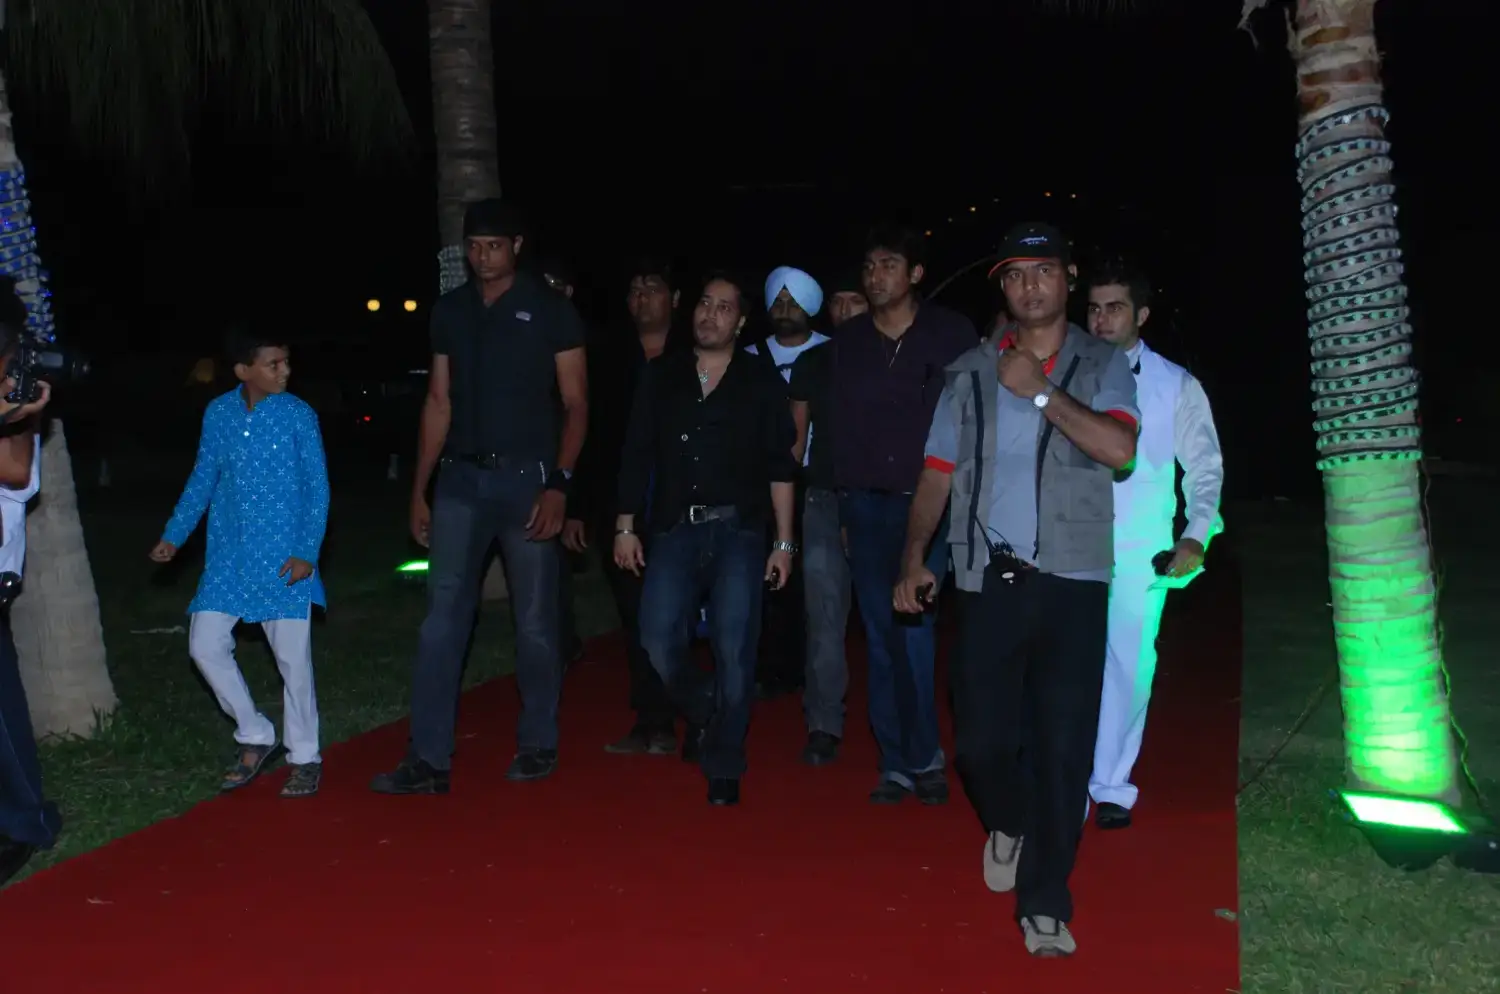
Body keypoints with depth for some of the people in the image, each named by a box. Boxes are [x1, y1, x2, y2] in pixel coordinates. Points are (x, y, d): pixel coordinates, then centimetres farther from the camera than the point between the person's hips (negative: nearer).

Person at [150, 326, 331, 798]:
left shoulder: (299, 415, -7)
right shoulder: (217, 413, 2)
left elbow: (318, 487, -5)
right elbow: (202, 479, 13)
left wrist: (307, 552, -12)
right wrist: (173, 536, 12)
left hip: (284, 557, -4)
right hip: (229, 557, 4)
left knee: (292, 657, -1)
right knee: (206, 645, 1)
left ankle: (304, 756, 16)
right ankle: (255, 735, 19)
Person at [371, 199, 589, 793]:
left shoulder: (550, 309, -1)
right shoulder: (449, 310, 10)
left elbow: (575, 403, -3)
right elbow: (438, 403, 13)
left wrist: (559, 483, -14)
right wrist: (419, 490, 10)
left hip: (526, 478, -3)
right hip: (461, 479, 3)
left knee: (534, 618, 5)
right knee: (442, 615, -1)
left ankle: (538, 744, 20)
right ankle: (429, 759, 2)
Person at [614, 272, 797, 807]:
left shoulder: (762, 382, 3)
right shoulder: (662, 375, 9)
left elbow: (780, 467, 1)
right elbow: (637, 455, 9)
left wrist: (784, 543, -3)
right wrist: (625, 526, 4)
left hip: (739, 530, -2)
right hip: (676, 528, 2)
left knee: (733, 650, -5)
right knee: (659, 640, -7)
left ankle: (724, 766, 10)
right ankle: (703, 712, 24)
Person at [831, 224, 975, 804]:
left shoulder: (953, 335, 0)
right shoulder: (847, 341, 8)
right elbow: (840, 425, 10)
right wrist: (844, 505, 7)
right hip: (867, 505, 3)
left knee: (912, 631, -10)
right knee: (882, 637, 5)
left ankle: (920, 759, 6)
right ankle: (899, 763, 13)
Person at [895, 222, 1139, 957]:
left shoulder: (1102, 365, 4)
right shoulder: (970, 373, 8)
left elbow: (1119, 448, -14)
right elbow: (938, 473, 7)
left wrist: (1040, 392, -13)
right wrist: (915, 558, -3)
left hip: (1072, 582, -1)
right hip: (990, 580, 1)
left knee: (1062, 749, -1)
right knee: (981, 740, 3)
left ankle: (1045, 904, 13)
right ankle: (1008, 825, 37)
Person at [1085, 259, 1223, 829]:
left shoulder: (1175, 385, 6)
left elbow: (1204, 466, 6)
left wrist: (1197, 535, -8)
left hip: (1139, 552, 0)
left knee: (1127, 665, 3)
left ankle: (1111, 787, 17)